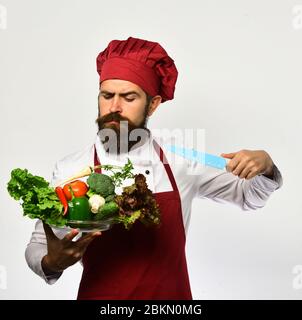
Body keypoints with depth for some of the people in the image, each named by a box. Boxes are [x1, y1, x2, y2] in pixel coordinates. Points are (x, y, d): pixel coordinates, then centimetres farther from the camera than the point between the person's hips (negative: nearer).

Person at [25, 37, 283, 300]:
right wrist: (51, 263, -28)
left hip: (171, 294, 2)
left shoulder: (181, 161, -10)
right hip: (98, 293, -1)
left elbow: (249, 196, 4)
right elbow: (37, 247, -5)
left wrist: (264, 165, -17)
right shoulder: (70, 170, -14)